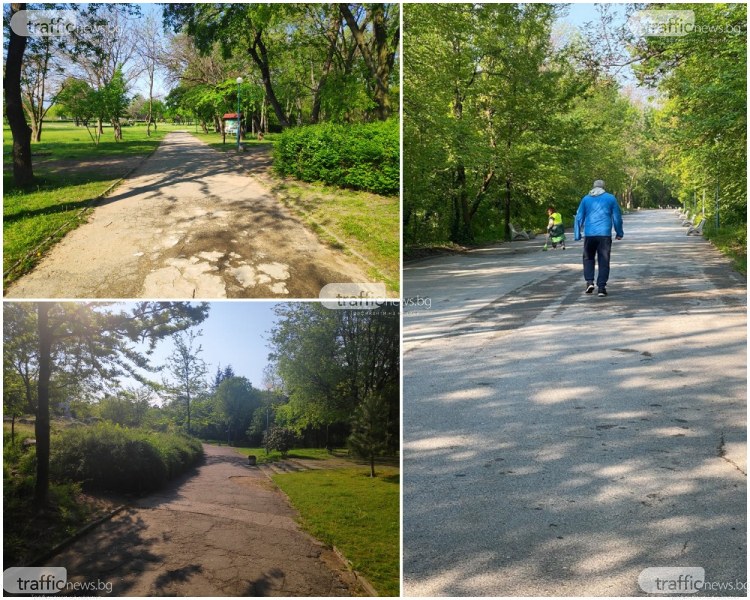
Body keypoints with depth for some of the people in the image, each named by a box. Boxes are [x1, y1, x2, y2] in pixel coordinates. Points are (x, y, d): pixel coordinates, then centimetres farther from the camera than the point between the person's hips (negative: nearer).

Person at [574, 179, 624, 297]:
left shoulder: (586, 199, 9)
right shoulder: (611, 198, 6)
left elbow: (579, 218, 7)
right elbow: (617, 217, 7)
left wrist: (577, 235, 11)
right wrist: (619, 233, 17)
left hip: (589, 234, 1)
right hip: (605, 234, -1)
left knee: (588, 258, 16)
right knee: (603, 261, 3)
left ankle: (589, 281, -2)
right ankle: (601, 287, 0)